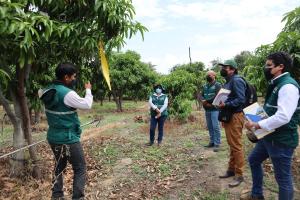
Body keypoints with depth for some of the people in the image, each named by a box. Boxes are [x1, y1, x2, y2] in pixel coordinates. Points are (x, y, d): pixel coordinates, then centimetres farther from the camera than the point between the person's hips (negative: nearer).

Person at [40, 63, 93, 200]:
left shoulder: (49, 91, 3)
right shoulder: (67, 94, -22)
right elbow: (87, 105, -13)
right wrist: (88, 90, 2)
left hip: (53, 137, 9)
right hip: (68, 139, -8)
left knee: (59, 167, 22)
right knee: (80, 168, 4)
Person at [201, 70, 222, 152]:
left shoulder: (217, 85, -4)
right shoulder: (205, 86, 17)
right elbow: (202, 96, 12)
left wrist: (207, 101, -12)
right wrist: (204, 102, -9)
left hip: (215, 109, -6)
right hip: (207, 110, 7)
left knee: (215, 127, -6)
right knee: (209, 127, 11)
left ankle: (217, 144, 1)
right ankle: (212, 142, 21)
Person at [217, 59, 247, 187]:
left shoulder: (236, 80, -13)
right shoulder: (228, 81, 17)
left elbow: (241, 100, -22)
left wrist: (225, 104, -28)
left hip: (235, 117, -10)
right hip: (228, 116, 10)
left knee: (236, 146, -3)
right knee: (231, 145, 17)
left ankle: (239, 175, 8)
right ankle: (231, 169, 29)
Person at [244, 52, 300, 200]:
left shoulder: (287, 86, -21)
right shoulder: (276, 84, 10)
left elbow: (283, 117, -30)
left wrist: (257, 125, -22)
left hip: (282, 139, -10)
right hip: (269, 136, 11)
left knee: (283, 177, 4)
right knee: (253, 160, 23)